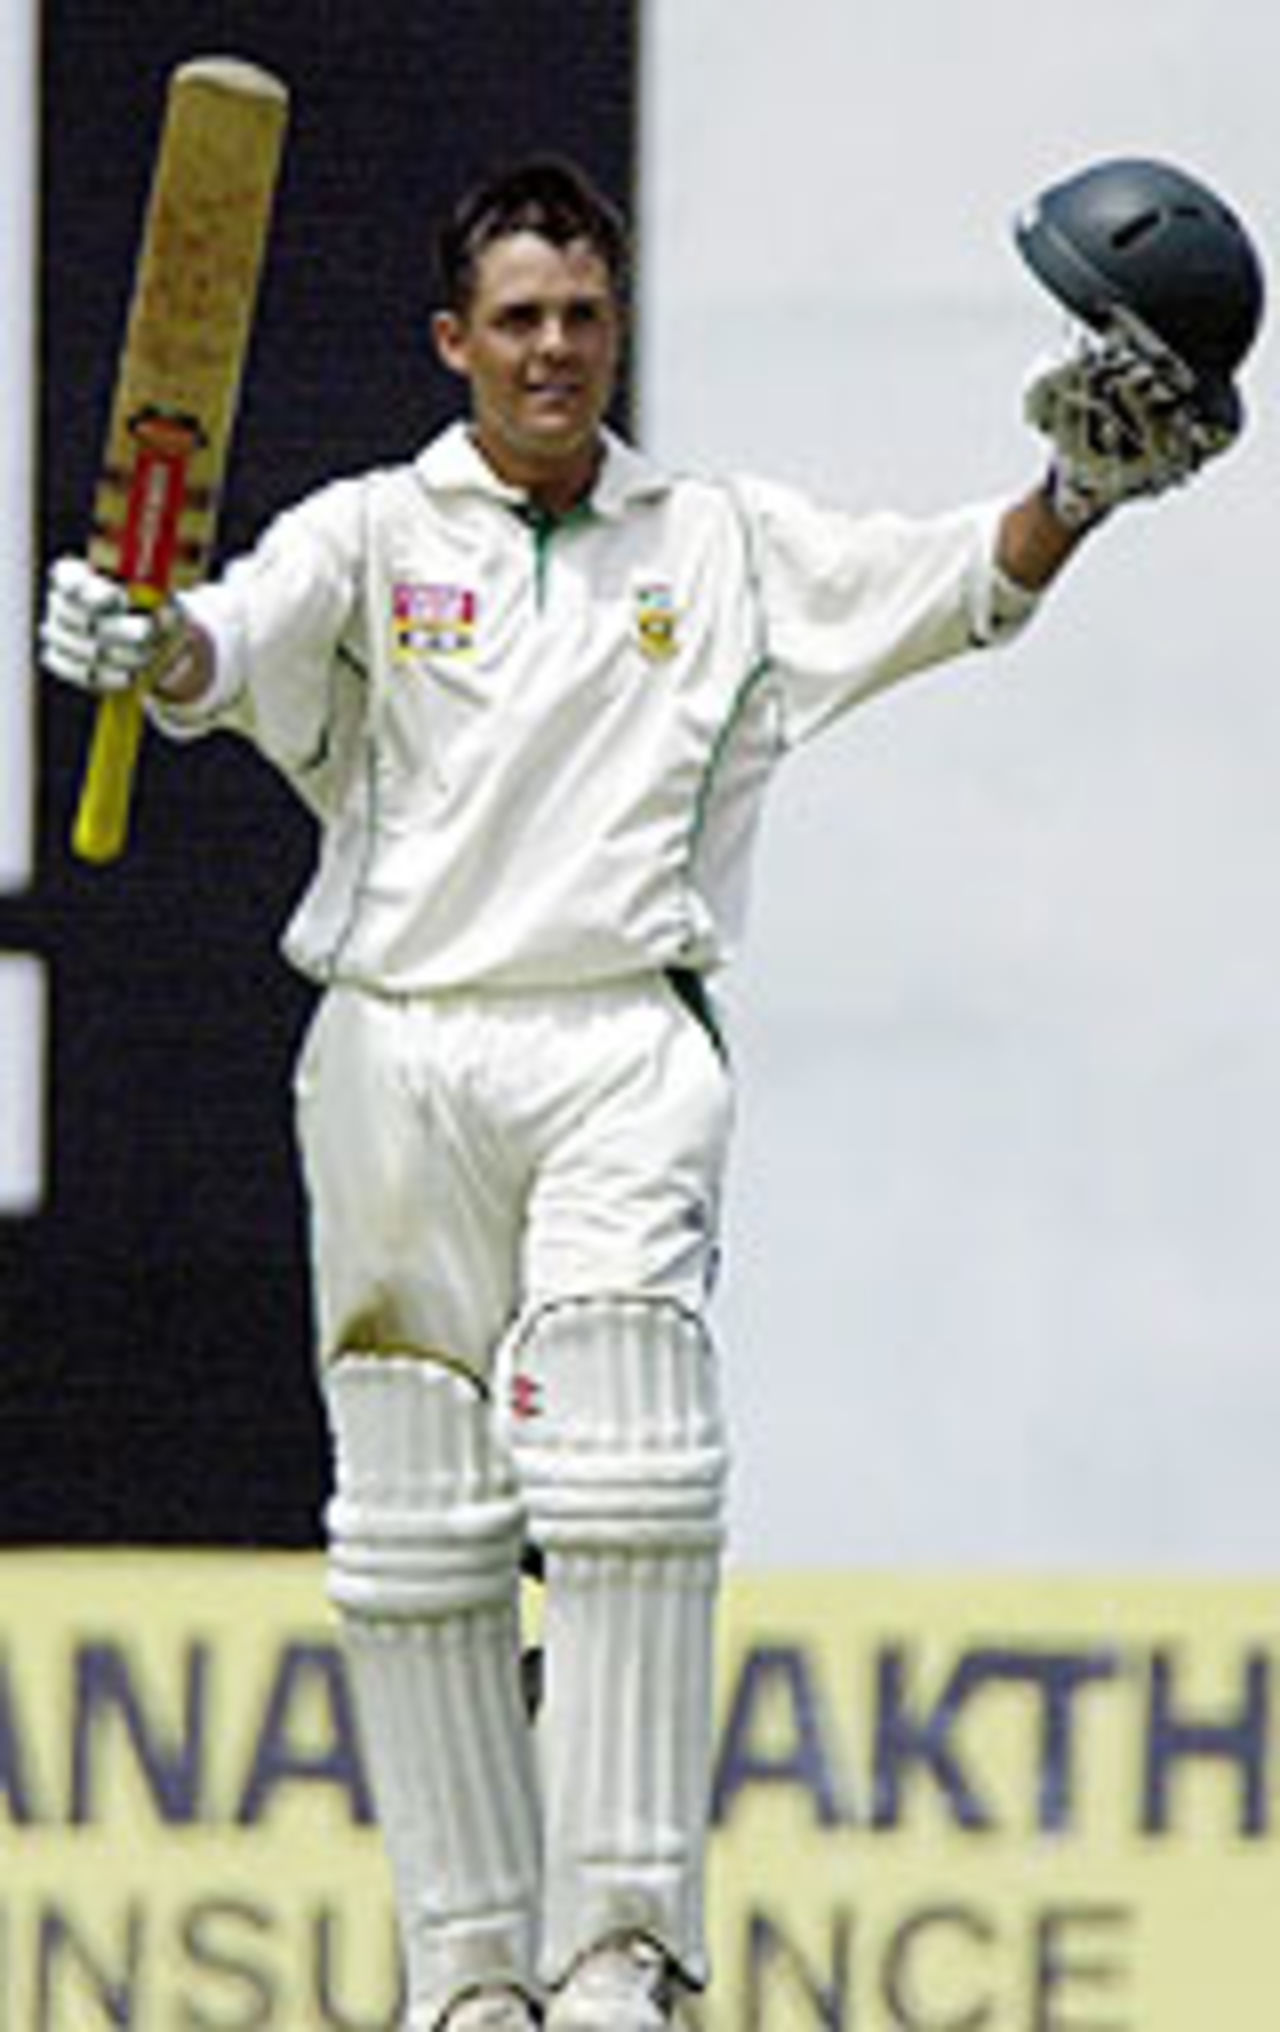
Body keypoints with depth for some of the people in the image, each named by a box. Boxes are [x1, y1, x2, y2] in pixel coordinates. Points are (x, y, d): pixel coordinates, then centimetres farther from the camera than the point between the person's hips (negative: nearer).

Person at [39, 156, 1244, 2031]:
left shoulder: (723, 547, 15)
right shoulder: (373, 536, 10)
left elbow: (953, 586, 5)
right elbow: (247, 641, -9)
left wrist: (1074, 494, -15)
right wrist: (152, 647, -32)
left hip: (625, 1049, 0)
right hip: (395, 1061, 0)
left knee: (626, 1482, -17)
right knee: (418, 1517, 0)